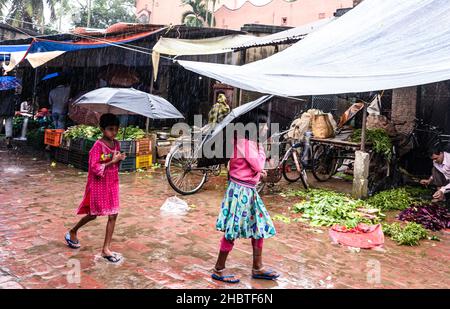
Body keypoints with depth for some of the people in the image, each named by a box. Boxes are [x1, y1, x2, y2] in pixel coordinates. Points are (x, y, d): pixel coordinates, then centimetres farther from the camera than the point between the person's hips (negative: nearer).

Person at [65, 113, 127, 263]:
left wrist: (119, 159, -4)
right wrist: (112, 161, -23)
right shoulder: (98, 146, -17)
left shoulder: (116, 144, 4)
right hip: (99, 185, -6)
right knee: (93, 214, 10)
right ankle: (72, 232, 38)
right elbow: (95, 168, -22)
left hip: (112, 184, 6)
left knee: (113, 215, 2)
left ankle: (106, 248, 11)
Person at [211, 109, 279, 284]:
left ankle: (257, 268, 26)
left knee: (259, 227, 15)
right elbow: (258, 165, -19)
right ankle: (218, 270, 15)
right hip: (241, 190, -10)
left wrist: (258, 173, 6)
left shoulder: (246, 140, 12)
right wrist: (260, 148, -4)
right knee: (232, 231, 0)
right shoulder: (246, 142, -18)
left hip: (248, 190, 10)